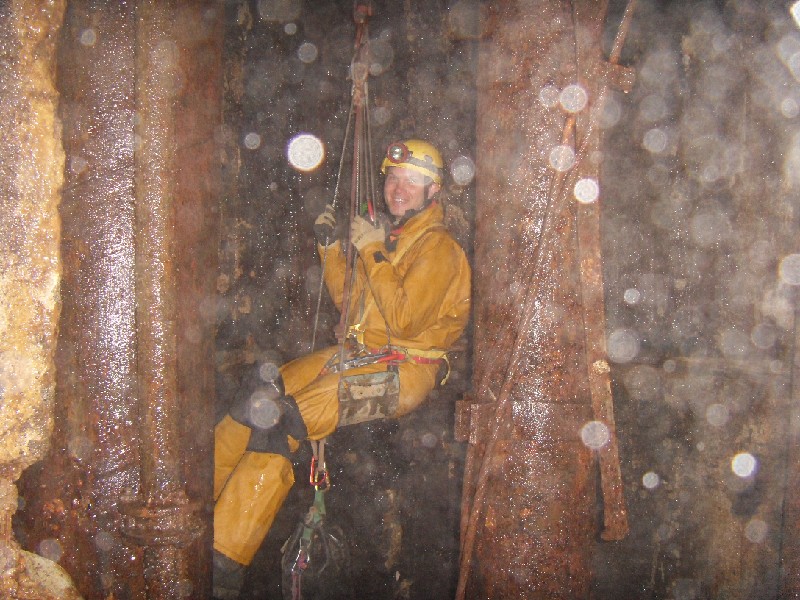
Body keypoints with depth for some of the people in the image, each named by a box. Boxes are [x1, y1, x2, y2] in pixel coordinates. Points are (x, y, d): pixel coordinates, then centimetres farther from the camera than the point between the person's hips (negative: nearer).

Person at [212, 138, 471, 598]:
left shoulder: (438, 247, -8)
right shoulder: (392, 235, 19)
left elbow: (403, 318, -20)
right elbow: (351, 302, 22)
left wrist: (373, 252, -17)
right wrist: (331, 246, 10)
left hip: (402, 370, -9)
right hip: (359, 353, 9)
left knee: (274, 423, -25)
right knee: (254, 404, -8)